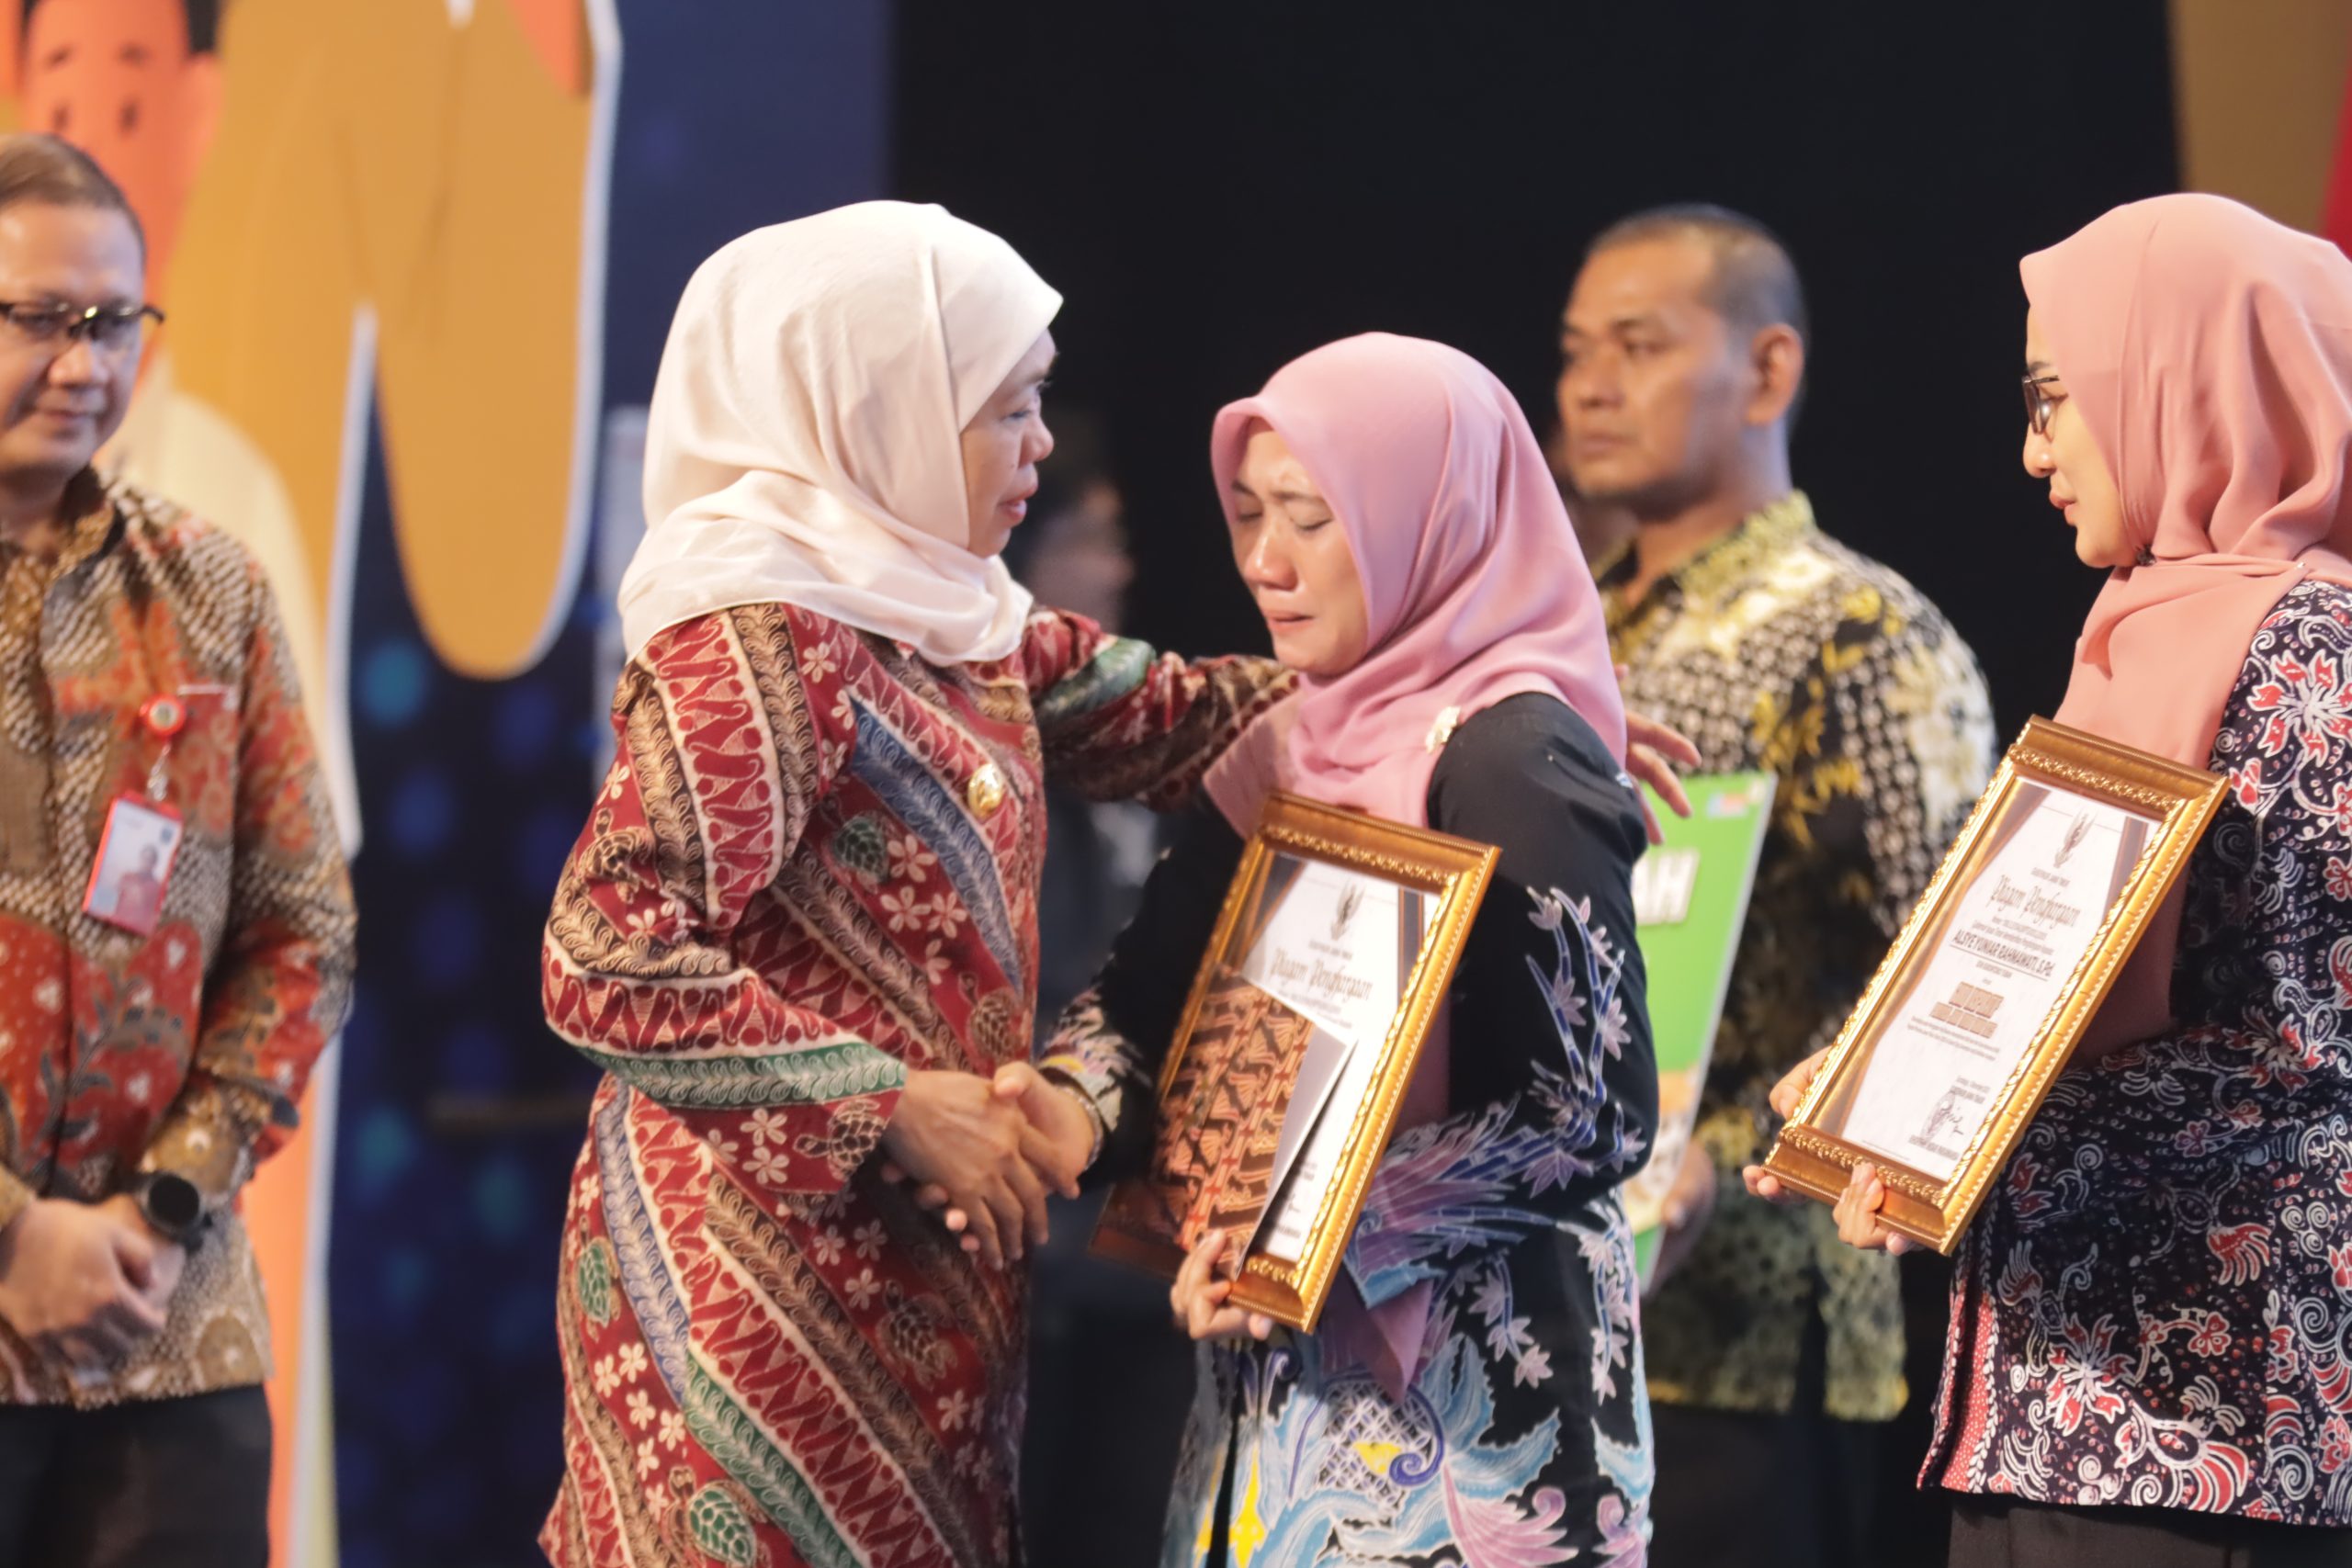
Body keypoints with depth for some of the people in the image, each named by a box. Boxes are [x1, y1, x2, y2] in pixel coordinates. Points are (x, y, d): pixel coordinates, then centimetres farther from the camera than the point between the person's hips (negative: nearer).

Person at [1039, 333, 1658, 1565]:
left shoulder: (1512, 763, -13)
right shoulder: (1287, 749, 11)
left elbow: (1595, 1111, -18)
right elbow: (1149, 985, 7)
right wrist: (1070, 1106, -14)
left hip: (1468, 1381, -7)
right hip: (1285, 1366, 7)